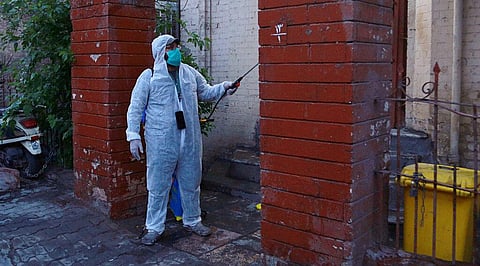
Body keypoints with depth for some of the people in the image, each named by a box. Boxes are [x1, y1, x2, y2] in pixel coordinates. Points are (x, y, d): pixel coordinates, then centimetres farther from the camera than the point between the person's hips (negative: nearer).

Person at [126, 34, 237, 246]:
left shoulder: (190, 73, 7)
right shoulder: (149, 77, -5)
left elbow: (206, 92, 19)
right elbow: (135, 108, -5)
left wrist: (224, 88, 1)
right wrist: (133, 136, -12)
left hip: (189, 141, 4)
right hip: (161, 143, -4)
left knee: (191, 183, 15)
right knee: (158, 186, 5)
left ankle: (192, 221, 33)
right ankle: (154, 227, 20)